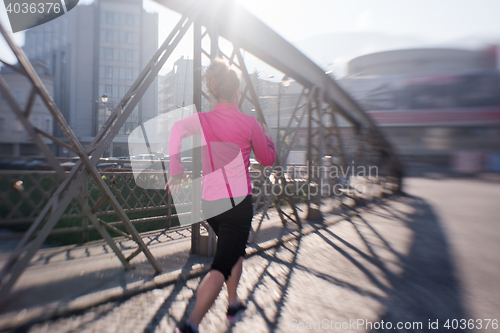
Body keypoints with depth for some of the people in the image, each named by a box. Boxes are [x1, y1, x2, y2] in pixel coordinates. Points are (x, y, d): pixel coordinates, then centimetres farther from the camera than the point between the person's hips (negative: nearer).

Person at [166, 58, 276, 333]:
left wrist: (176, 171, -21)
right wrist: (266, 135, 22)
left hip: (209, 204, 5)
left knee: (235, 250, 27)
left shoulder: (202, 120, 0)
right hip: (237, 203, -5)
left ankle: (233, 305, 37)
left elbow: (177, 129, -21)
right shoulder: (249, 123, -6)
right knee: (221, 266, -1)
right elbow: (268, 159, 5)